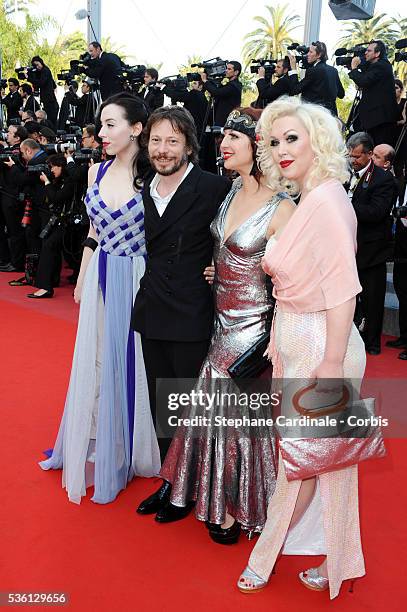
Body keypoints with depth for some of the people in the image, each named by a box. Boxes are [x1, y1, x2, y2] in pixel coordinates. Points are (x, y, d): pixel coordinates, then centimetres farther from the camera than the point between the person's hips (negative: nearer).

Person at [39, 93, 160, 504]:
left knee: (134, 363, 7)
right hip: (101, 279, 5)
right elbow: (94, 231, 13)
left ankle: (134, 451, 29)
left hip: (139, 280, -5)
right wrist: (81, 280, 15)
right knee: (98, 362, 15)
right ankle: (102, 448, 37)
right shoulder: (97, 171, 5)